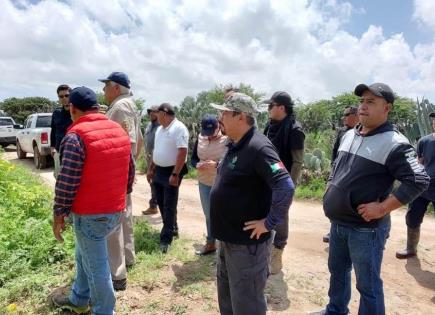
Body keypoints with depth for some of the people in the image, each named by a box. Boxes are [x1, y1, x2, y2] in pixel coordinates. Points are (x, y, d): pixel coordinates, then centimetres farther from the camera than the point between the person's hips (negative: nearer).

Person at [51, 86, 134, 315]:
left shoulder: (76, 136, -17)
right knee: (85, 255, 26)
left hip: (90, 214, -8)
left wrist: (58, 214, -7)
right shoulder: (119, 131, 5)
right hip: (115, 210, 8)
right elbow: (131, 169, 11)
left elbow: (67, 182, -18)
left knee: (96, 266, 8)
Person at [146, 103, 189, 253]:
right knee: (161, 202, 16)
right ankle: (172, 229, 32)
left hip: (171, 172, -9)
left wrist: (175, 174, -24)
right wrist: (151, 169, 17)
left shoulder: (179, 128, -16)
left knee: (169, 206, -2)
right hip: (159, 170, 9)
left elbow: (182, 152, -22)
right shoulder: (160, 129, 12)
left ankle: (166, 239, 5)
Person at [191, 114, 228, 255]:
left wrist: (216, 164, -28)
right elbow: (193, 158, 9)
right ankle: (210, 243, 37)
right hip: (204, 183, 5)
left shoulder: (227, 140, -15)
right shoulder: (200, 138, 1)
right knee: (208, 215, 18)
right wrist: (197, 165, -13)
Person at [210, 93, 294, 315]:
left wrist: (269, 223, -22)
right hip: (228, 238, 9)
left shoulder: (257, 147, -23)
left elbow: (285, 187, -29)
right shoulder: (234, 145, 7)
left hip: (247, 242, -9)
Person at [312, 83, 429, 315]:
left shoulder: (394, 144, -17)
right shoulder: (349, 135, 7)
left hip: (366, 228, -8)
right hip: (337, 223, 8)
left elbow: (418, 181, -21)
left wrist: (382, 208, -22)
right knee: (337, 271, 24)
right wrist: (330, 188, 10)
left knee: (368, 284, 8)